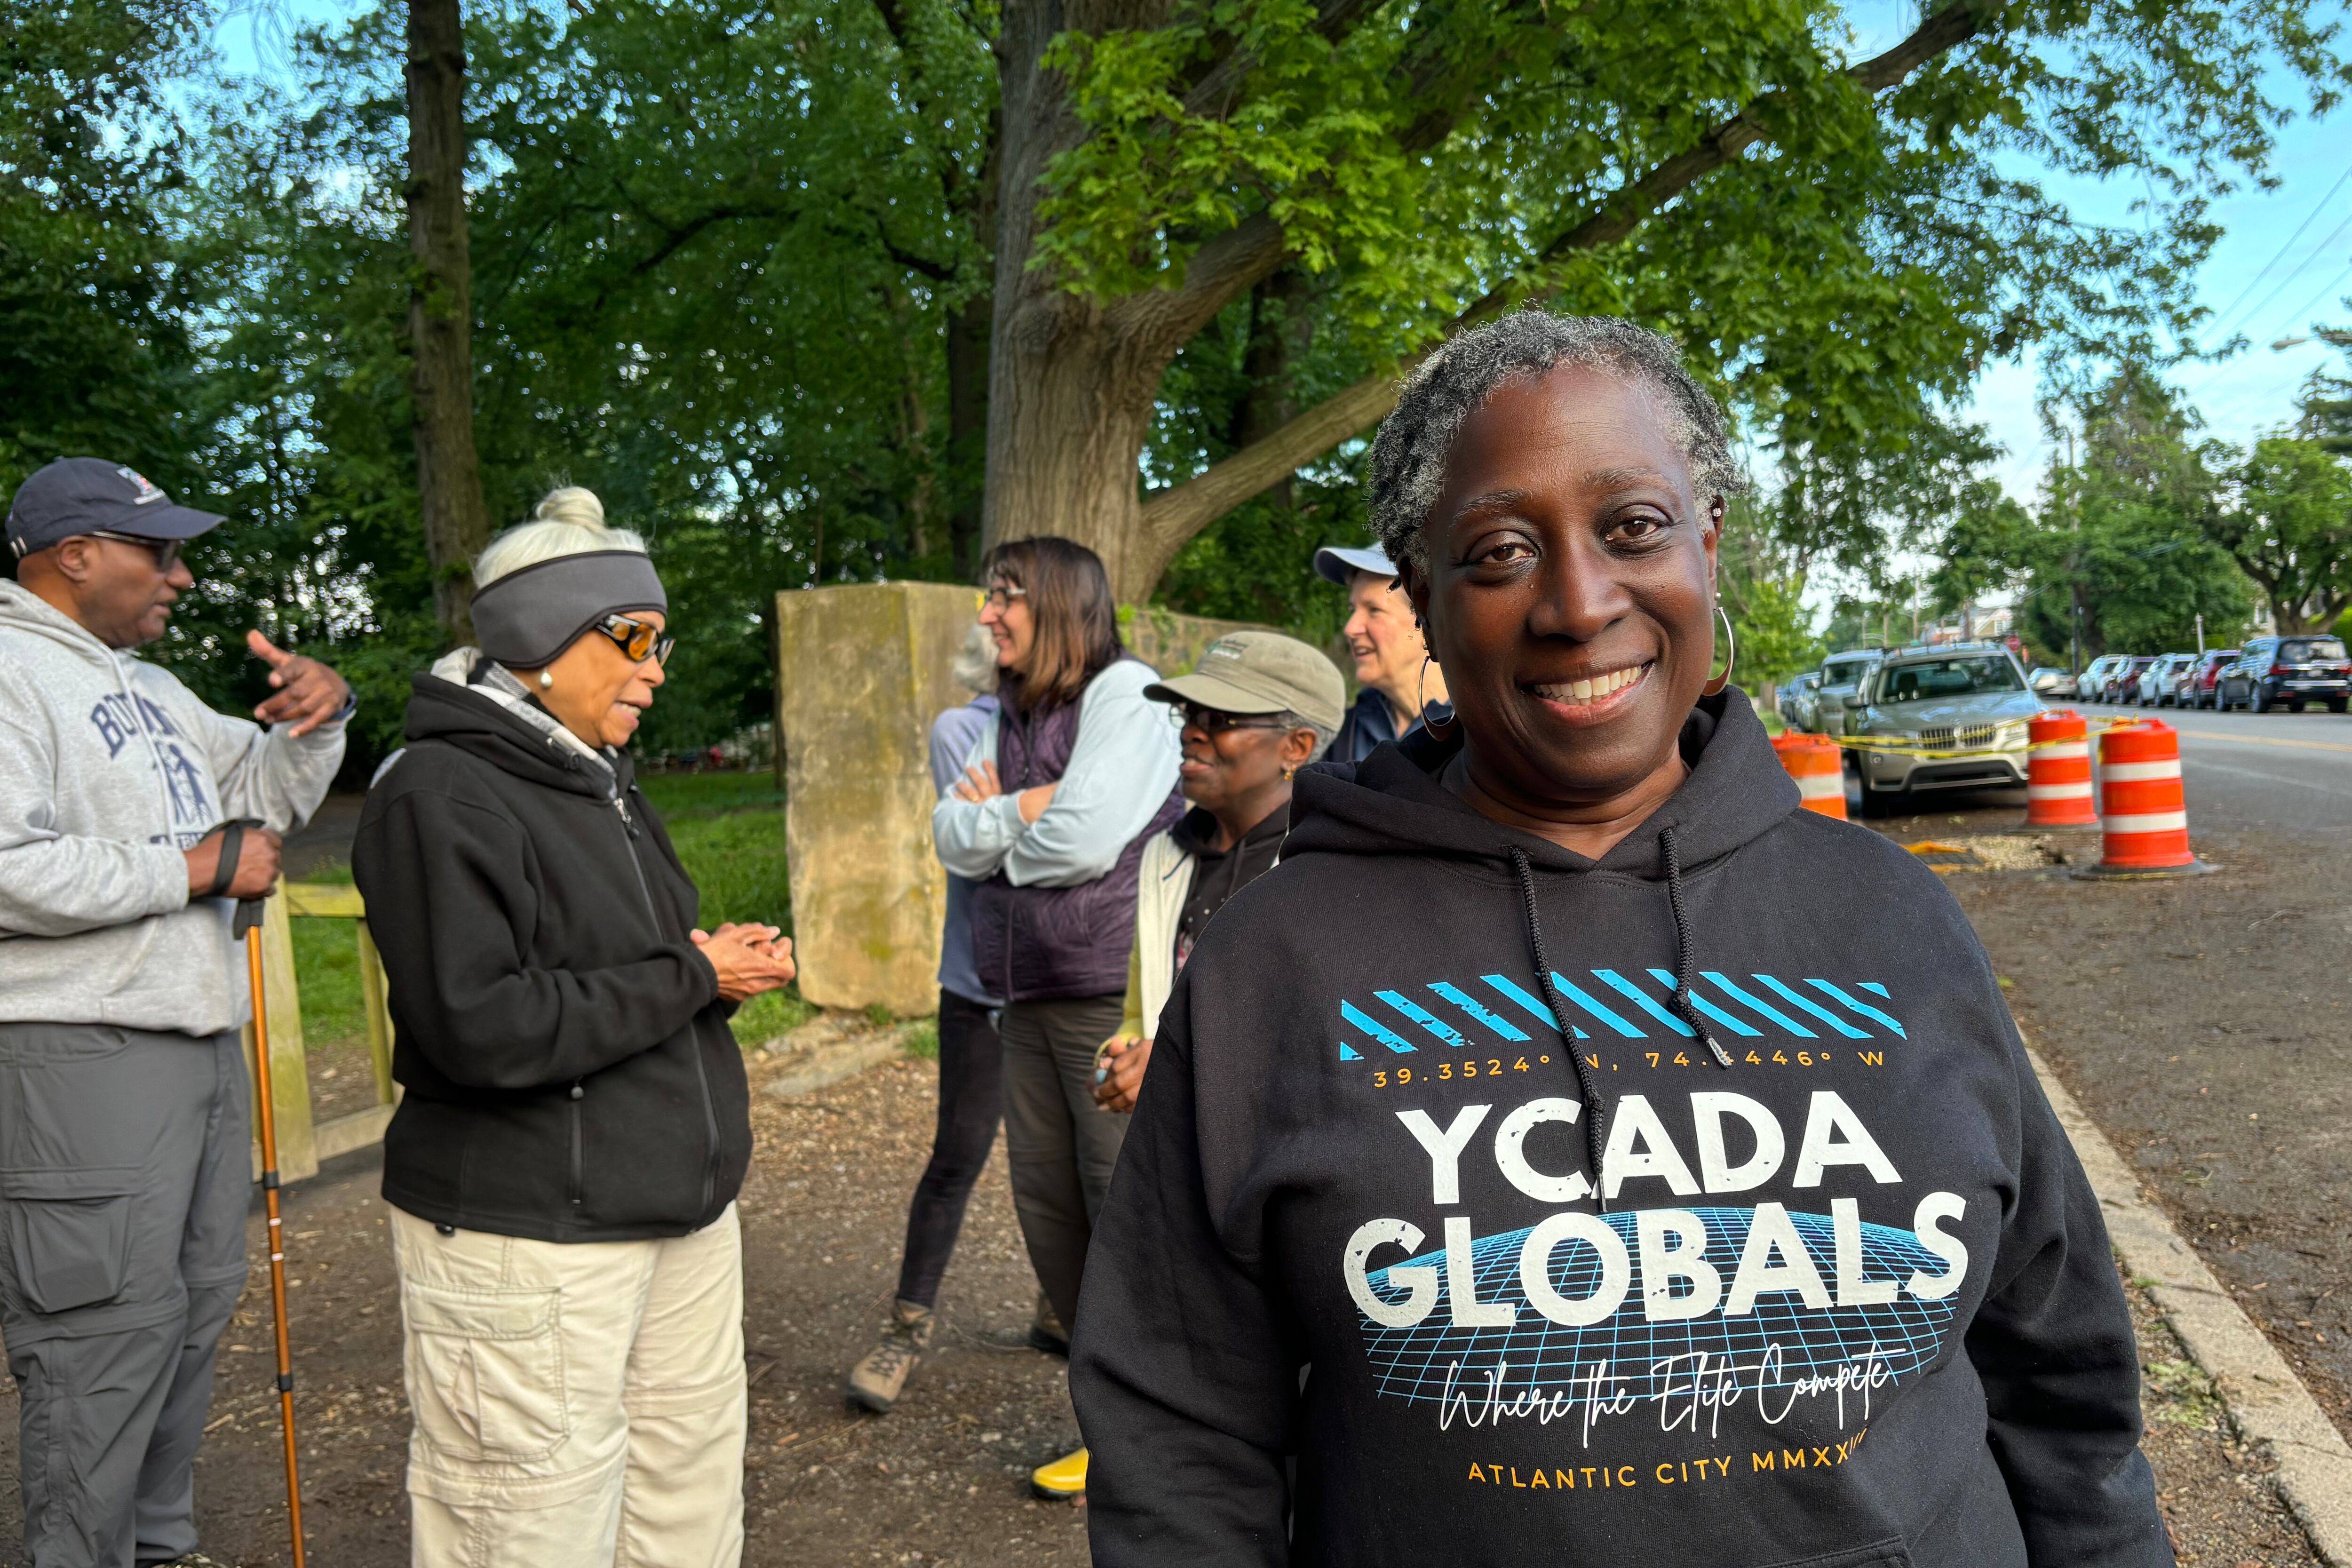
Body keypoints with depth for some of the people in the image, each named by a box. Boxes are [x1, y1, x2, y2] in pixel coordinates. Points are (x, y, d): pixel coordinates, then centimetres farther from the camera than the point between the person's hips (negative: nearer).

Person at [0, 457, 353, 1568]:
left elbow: (264, 793, 22)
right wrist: (202, 865, -17)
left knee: (194, 1315, 16)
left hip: (202, 1042, 9)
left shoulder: (146, 686, 18)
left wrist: (316, 718, 2)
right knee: (108, 1342, -5)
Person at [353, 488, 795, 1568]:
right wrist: (688, 979, -16)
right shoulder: (441, 795, -14)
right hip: (529, 1244, -8)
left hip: (683, 1217, 8)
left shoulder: (601, 783, 15)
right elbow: (480, 1028, -24)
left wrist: (733, 969, 1)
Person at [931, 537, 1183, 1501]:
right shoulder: (1008, 713, 14)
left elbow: (1087, 838, -20)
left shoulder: (1126, 693, -10)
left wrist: (996, 821, -3)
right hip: (1028, 995, 8)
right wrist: (1024, 810, -12)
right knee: (1049, 1206, 13)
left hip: (1114, 995, -8)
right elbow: (953, 838, 5)